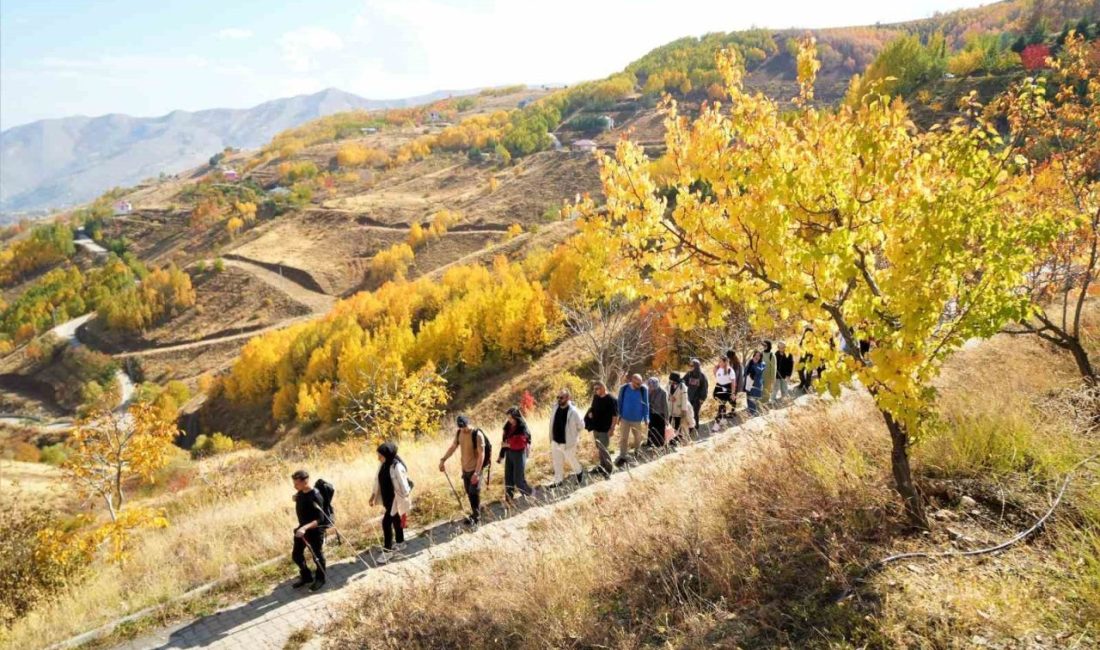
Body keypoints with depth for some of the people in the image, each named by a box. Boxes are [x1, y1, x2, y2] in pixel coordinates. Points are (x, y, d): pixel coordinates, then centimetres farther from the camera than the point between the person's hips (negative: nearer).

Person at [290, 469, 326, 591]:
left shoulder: (315, 496, -28)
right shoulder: (300, 493, -5)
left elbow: (320, 519, -28)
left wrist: (305, 528, -39)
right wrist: (296, 498, -3)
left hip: (315, 531, -8)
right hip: (302, 528, 8)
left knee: (317, 556, 12)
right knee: (296, 555, 18)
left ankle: (320, 579, 35)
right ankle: (306, 576, 40)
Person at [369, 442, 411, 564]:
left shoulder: (397, 467, -26)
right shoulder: (383, 465, 0)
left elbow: (403, 486, -22)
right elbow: (378, 480, 11)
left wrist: (406, 503, -18)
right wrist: (373, 495, 13)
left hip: (396, 500, -8)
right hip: (387, 499, 8)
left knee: (386, 522, -7)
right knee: (395, 520, 21)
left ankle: (387, 550, 4)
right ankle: (400, 543, 38)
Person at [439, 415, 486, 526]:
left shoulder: (477, 435, -21)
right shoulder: (458, 433, -1)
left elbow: (481, 454, -21)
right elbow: (453, 447, 15)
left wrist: (477, 472, -26)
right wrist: (443, 460, 5)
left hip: (474, 469, -6)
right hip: (465, 469, 6)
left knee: (474, 494, -1)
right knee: (469, 493, 13)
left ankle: (476, 518, 11)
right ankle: (475, 513, 30)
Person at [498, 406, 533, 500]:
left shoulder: (522, 428, -17)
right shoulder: (508, 426, 1)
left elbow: (521, 444, -21)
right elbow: (505, 441, 7)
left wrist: (508, 445, -20)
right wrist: (501, 456, 9)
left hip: (519, 454, -6)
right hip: (509, 453, 6)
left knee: (519, 479, -1)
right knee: (508, 479, 11)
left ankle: (530, 496, 22)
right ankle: (508, 501, 22)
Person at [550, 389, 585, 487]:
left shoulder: (573, 411, -22)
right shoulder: (556, 409, -5)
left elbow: (581, 425, -11)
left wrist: (572, 433, 0)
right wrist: (551, 437, 9)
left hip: (568, 443, -5)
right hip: (555, 442, 5)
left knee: (571, 460, 15)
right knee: (557, 463, 16)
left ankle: (579, 472, 45)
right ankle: (558, 481, 32)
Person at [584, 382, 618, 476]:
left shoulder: (611, 400, -17)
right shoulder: (596, 397, 4)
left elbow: (615, 415, -17)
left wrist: (612, 428, -19)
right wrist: (590, 413, -2)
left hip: (605, 429, -7)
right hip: (596, 428, 7)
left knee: (604, 449, -3)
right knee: (599, 448, 17)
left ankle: (609, 468, 10)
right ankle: (602, 466, 31)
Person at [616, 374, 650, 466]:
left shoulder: (643, 390, -13)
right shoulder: (623, 388, -12)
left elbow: (646, 404, -4)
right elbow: (620, 402, 0)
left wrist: (646, 418, -4)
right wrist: (619, 415, 3)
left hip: (637, 419, 0)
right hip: (625, 418, 0)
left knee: (638, 437, 17)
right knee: (623, 438, 2)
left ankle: (637, 453, 38)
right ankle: (622, 457, 8)